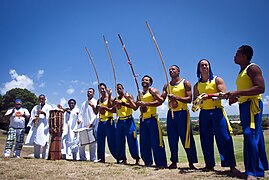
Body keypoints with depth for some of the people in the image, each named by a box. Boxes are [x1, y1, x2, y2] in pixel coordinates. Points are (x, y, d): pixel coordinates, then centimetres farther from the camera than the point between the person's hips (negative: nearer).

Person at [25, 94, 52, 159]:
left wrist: (43, 113, -15)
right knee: (36, 142, 0)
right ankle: (36, 156, 7)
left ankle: (45, 157, -9)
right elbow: (32, 117, 18)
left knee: (44, 142, -11)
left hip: (45, 126, -3)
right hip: (36, 126, 4)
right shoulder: (35, 107, 22)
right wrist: (34, 119, -4)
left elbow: (50, 116, -1)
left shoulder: (48, 107, 12)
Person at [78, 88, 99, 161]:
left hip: (92, 125, -5)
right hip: (83, 125, 5)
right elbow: (81, 113, 18)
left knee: (92, 143, -5)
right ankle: (82, 157, 12)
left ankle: (93, 158, 0)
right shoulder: (84, 103, 21)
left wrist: (91, 123, -16)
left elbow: (96, 114, -6)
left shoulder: (95, 102, 2)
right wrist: (79, 119, -2)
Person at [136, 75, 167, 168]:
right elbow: (135, 107, 22)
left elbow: (160, 101, -14)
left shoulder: (153, 90, 1)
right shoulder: (140, 94, 21)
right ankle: (147, 162, 17)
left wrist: (146, 103, -19)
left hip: (152, 119, -7)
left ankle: (161, 163, -5)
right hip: (143, 120, 7)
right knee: (144, 143, 7)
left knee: (156, 142, -10)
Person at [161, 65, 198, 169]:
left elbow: (189, 99, -9)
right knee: (172, 139, 6)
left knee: (186, 139, -5)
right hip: (171, 114, 5)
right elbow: (162, 99, 5)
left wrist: (176, 97, -22)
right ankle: (174, 162, 14)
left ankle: (191, 162, 3)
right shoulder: (167, 86, 14)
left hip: (182, 113, -4)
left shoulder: (185, 83, 0)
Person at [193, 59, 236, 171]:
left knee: (224, 138, -8)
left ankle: (231, 165, -4)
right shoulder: (197, 85, 14)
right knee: (206, 140, 4)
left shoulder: (217, 80, 2)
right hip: (203, 113, 4)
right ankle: (209, 165, 12)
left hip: (217, 111, -4)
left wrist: (209, 96, -23)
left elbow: (223, 94, -10)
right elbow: (194, 100, 15)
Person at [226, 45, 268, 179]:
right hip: (244, 105, 10)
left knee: (250, 135, -15)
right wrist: (235, 97, 10)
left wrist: (237, 93, -23)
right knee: (255, 136, 13)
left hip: (252, 104, -10)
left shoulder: (252, 68, -8)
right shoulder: (241, 72, 22)